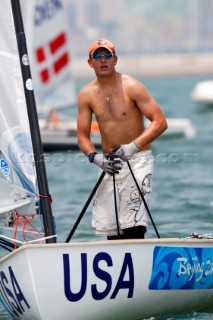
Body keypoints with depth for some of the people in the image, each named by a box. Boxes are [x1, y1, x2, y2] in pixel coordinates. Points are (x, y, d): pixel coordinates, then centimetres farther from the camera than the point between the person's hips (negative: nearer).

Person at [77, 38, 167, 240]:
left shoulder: (131, 86, -8)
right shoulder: (86, 94, 4)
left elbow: (160, 122, -12)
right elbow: (83, 136, 7)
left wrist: (133, 146, -23)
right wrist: (95, 157, -13)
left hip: (137, 160, -4)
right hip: (109, 163, 5)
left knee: (133, 228, -17)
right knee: (110, 231, 3)